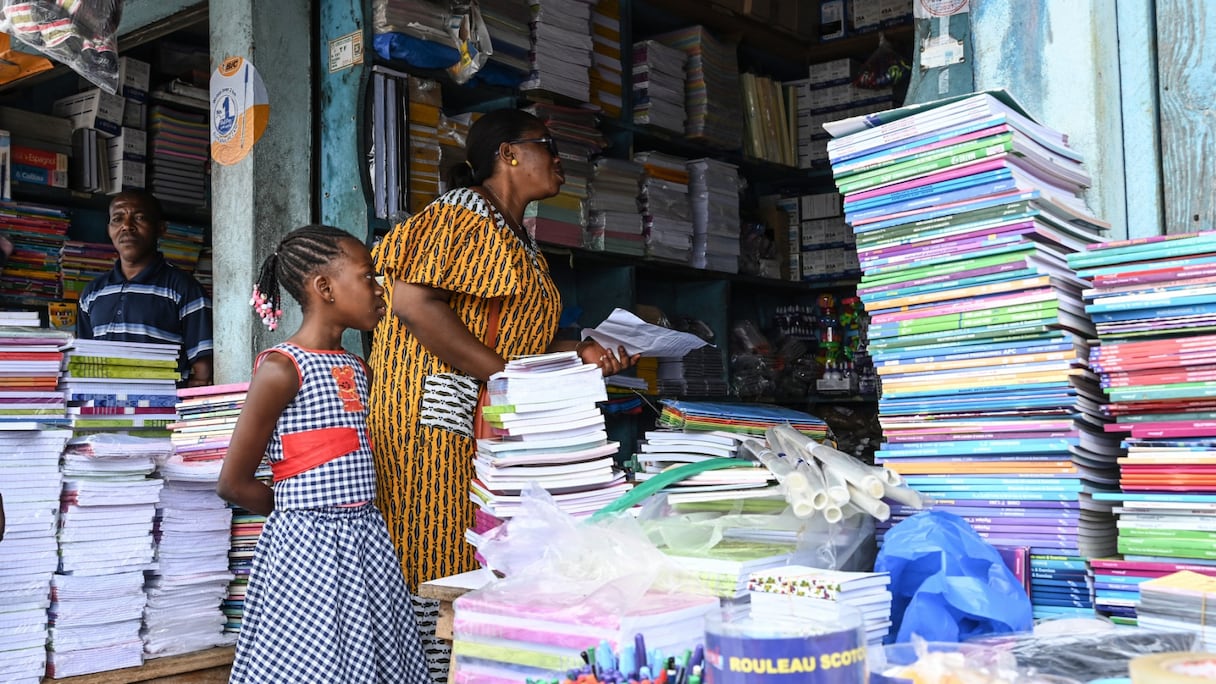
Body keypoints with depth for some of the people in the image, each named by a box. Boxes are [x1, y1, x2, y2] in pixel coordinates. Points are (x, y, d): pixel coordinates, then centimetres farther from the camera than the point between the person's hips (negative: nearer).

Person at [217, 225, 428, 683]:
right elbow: (234, 483, -9)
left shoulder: (357, 369, 12)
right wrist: (302, 509, 2)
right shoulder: (281, 367, -12)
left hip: (367, 543, 7)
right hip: (307, 546, -7)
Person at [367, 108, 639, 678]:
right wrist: (505, 376, -21)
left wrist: (578, 353, 7)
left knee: (483, 569, 8)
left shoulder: (519, 241, 22)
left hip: (493, 428, 10)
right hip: (438, 421, -9)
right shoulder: (464, 215, -8)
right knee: (437, 562, -7)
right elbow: (414, 302, -20)